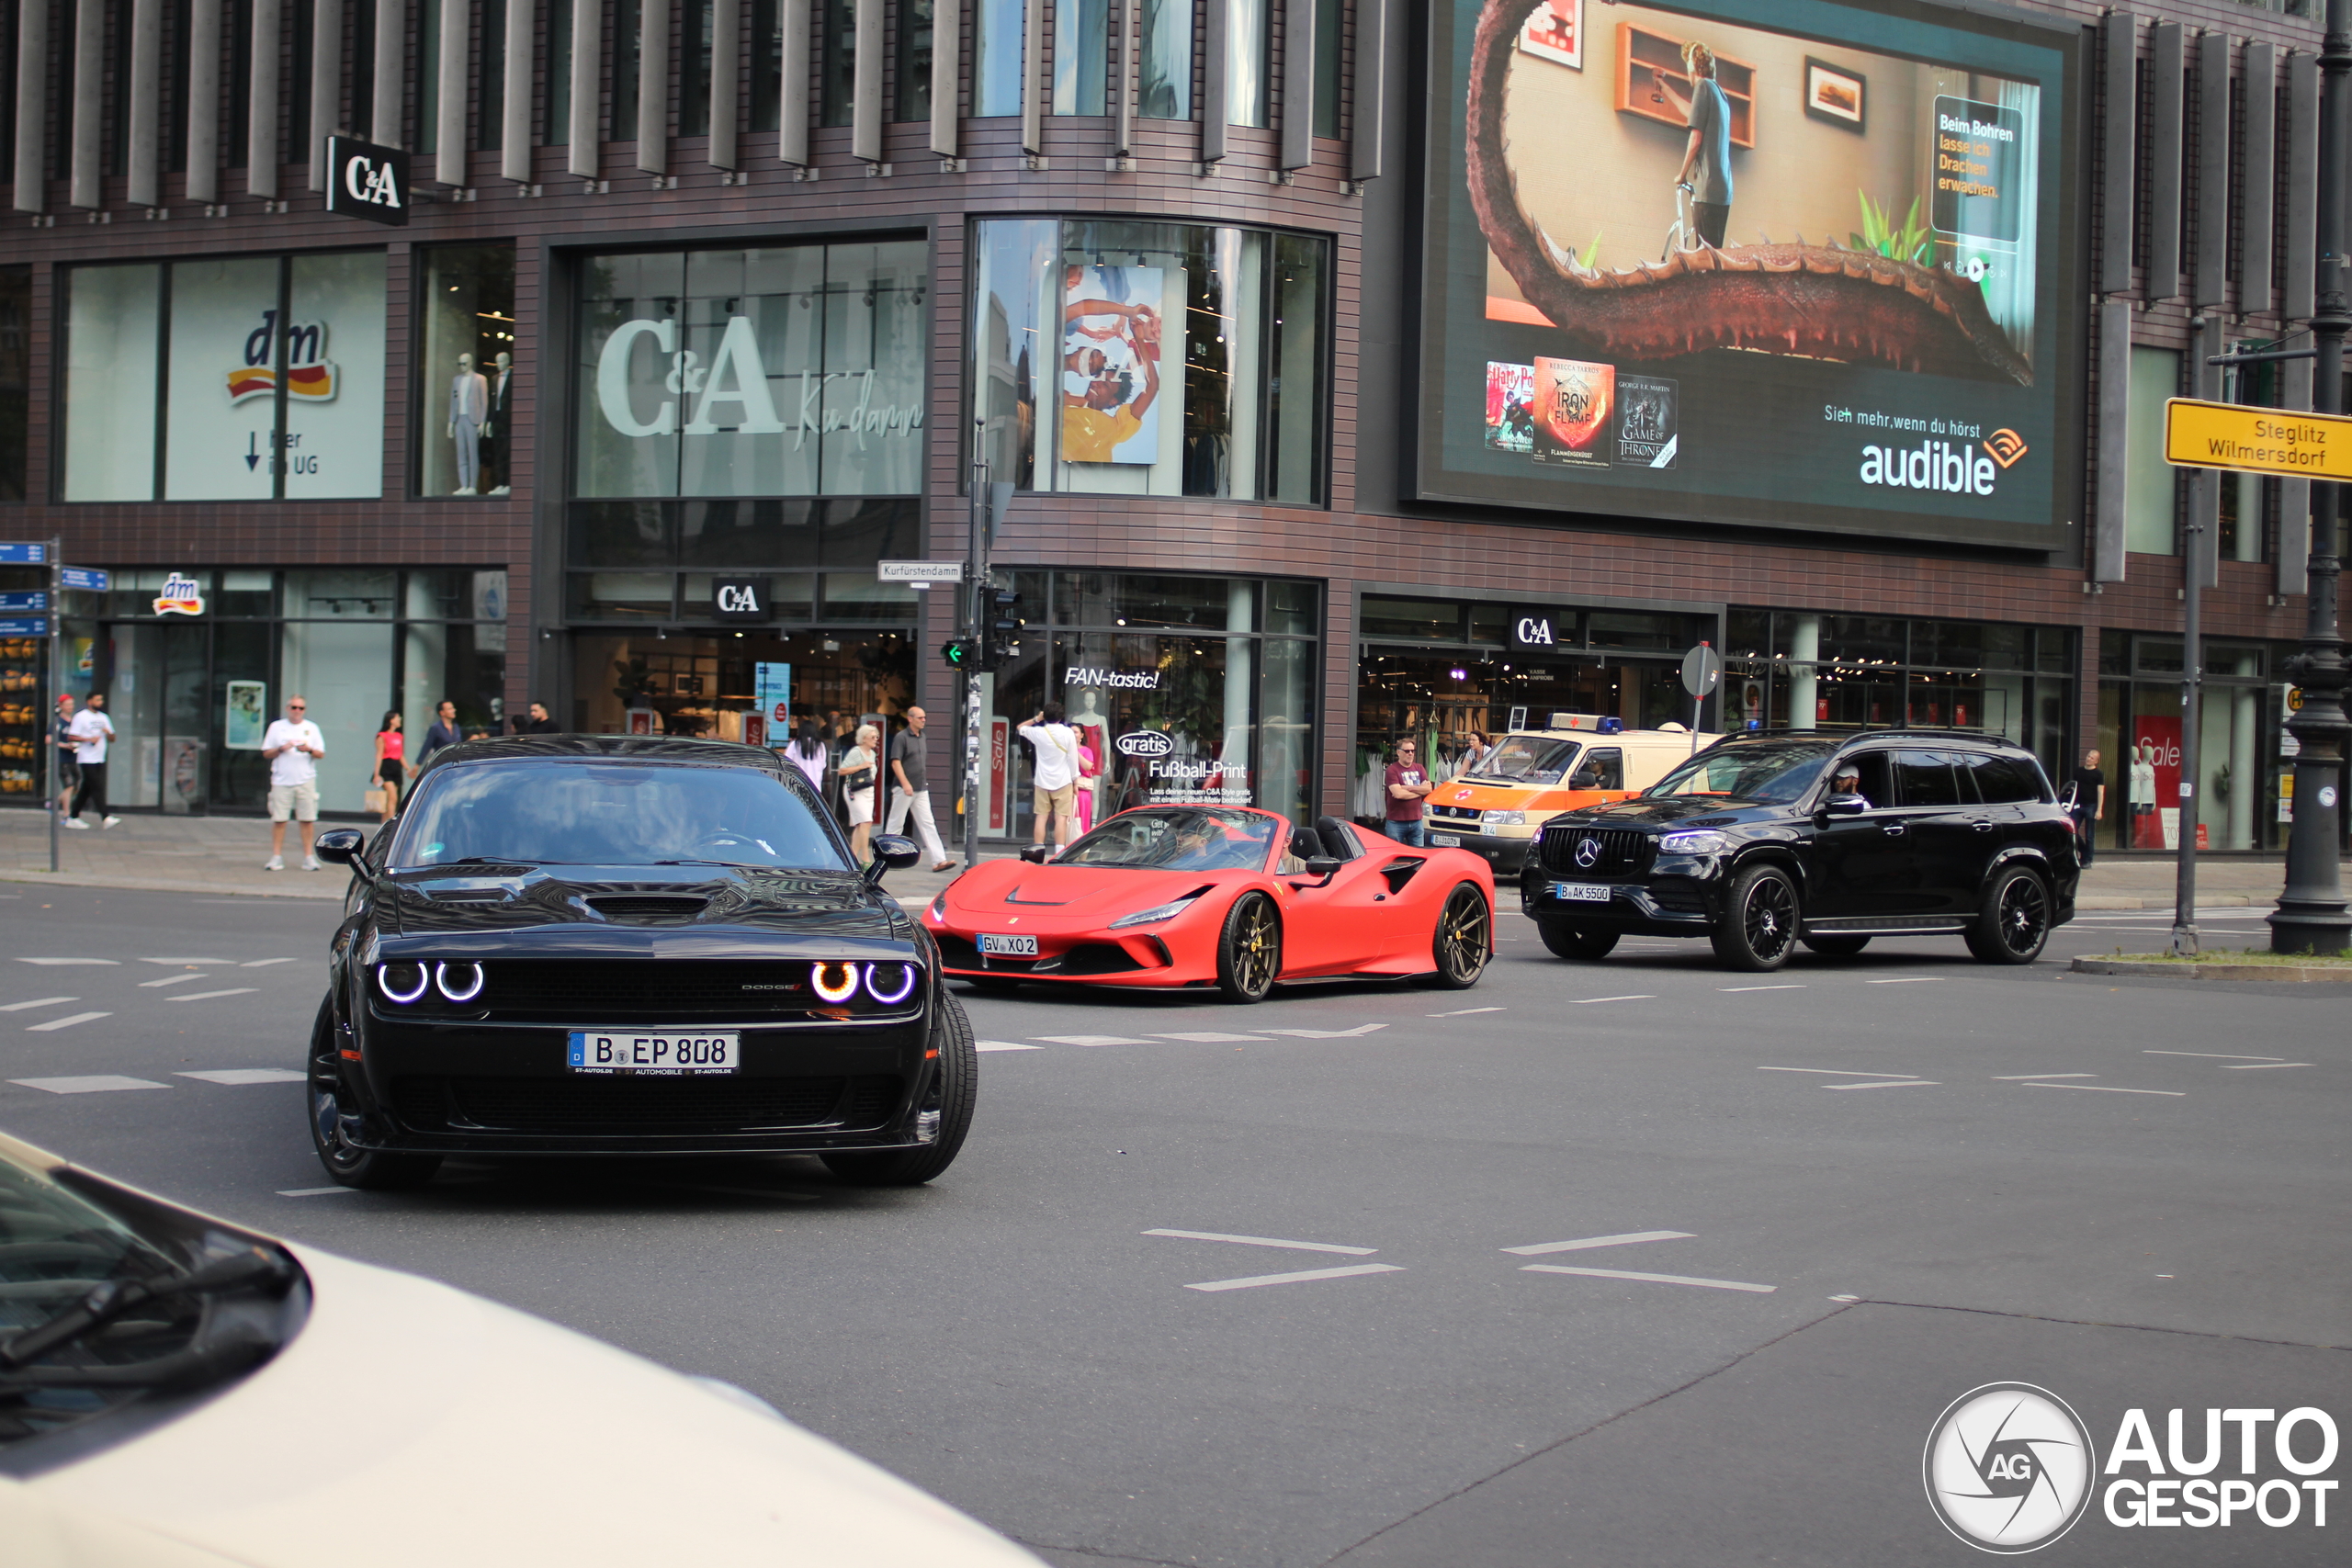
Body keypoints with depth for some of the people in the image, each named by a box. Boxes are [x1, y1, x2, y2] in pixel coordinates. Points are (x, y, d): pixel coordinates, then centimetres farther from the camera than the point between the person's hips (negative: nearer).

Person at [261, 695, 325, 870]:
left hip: (306, 780, 0)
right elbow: (266, 753, 8)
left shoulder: (312, 728, 11)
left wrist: (309, 750, -12)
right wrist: (281, 749, -10)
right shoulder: (276, 727, 10)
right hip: (282, 780, 0)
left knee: (307, 819, -2)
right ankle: (276, 857, 2)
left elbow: (321, 754, 9)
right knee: (279, 819, -2)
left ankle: (309, 856, 3)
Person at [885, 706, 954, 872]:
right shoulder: (902, 737, -8)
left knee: (928, 824, -1)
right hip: (904, 789, -7)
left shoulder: (921, 737, 13)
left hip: (921, 789, 7)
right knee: (896, 824, 3)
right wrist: (905, 783, -24)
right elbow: (895, 762, -15)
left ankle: (938, 860, -7)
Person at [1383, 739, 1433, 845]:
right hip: (1397, 823, -5)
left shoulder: (1419, 768, 10)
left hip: (1416, 821, 5)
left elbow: (1429, 789, -2)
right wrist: (1420, 790, -6)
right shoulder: (1392, 770, -8)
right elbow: (1398, 794, -20)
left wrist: (1406, 788, -12)